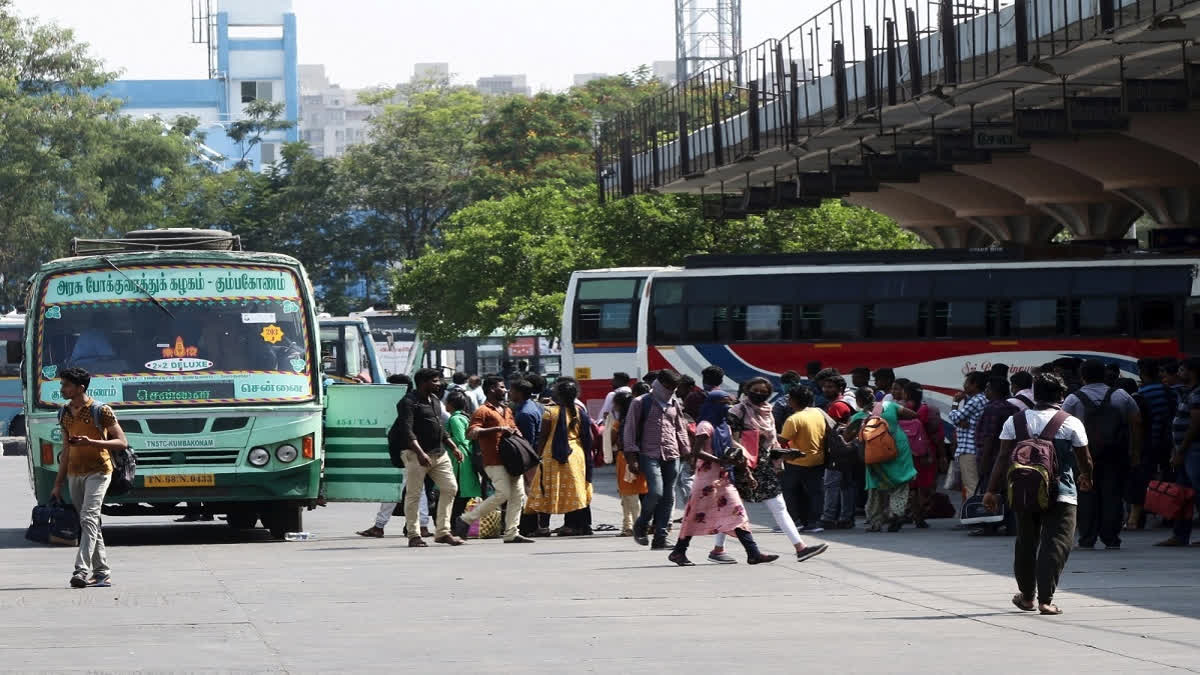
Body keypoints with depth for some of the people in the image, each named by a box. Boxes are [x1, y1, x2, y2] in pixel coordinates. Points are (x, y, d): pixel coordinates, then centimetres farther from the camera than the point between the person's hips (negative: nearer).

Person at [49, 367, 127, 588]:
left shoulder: (101, 411, -9)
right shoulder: (64, 413, 11)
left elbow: (122, 442, -9)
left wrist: (91, 442, -23)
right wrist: (58, 484, 16)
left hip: (97, 471, -7)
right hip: (74, 474, 7)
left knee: (88, 518, -19)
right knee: (90, 525, 8)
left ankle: (82, 571, -27)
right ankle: (102, 573, 14)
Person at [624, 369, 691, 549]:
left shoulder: (675, 404, 16)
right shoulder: (641, 403, 1)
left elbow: (681, 430, 23)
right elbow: (630, 431, -1)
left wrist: (687, 453, 16)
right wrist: (632, 457, -7)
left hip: (671, 456, 5)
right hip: (649, 455, -5)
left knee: (668, 496, 0)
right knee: (656, 491, -20)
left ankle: (660, 537, 4)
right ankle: (641, 525, 5)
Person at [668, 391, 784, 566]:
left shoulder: (724, 426, 17)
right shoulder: (705, 426, -9)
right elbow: (698, 452, -18)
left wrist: (737, 457, 0)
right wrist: (720, 460, -25)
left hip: (724, 477, 8)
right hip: (708, 476, -8)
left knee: (737, 513, 1)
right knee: (698, 513, -3)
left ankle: (753, 553, -5)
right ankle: (679, 551, 6)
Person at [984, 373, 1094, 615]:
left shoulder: (1015, 421, 4)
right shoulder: (1071, 423, -3)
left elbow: (1003, 458, -1)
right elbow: (1085, 459, 5)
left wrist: (993, 490, 1)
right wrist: (1086, 479, 26)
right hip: (1060, 494, -4)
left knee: (1025, 543, 17)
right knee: (1055, 545, -2)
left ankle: (1027, 596, 27)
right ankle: (1045, 599, -11)